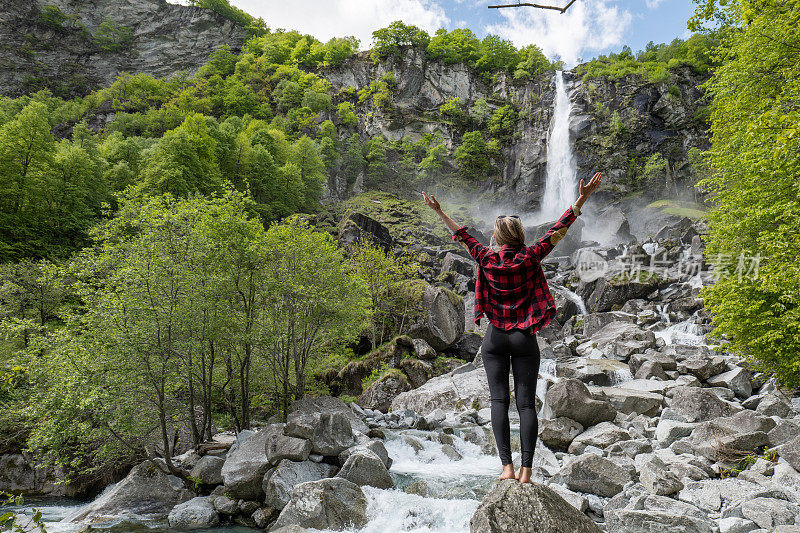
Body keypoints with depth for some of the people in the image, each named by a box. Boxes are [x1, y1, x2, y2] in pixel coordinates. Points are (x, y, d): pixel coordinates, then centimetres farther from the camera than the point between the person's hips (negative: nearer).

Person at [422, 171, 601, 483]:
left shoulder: (487, 260, -4)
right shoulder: (530, 258, -6)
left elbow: (462, 235, 9)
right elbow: (559, 229, -2)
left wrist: (439, 212, 21)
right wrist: (582, 198, 3)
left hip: (495, 339, 0)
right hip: (525, 339, 0)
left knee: (499, 401, 3)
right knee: (526, 404, 3)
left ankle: (507, 466, -1)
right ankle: (526, 469, 1)